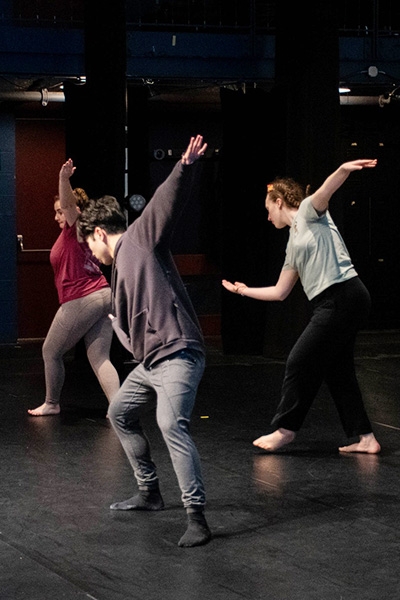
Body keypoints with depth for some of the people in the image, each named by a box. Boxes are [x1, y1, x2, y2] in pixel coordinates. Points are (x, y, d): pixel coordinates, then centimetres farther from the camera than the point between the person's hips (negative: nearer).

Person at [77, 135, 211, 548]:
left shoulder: (140, 238, -2)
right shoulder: (121, 265, 23)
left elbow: (167, 201, -19)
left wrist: (185, 167, -32)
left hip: (177, 354, -11)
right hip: (150, 361, 11)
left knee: (171, 424, -26)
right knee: (120, 414, 26)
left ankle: (196, 518, -31)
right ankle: (149, 492, 37)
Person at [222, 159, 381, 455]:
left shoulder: (309, 211, 4)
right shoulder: (294, 244, 26)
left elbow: (327, 189, -19)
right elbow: (280, 292, 29)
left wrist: (344, 170, -40)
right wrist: (244, 290, 38)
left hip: (341, 296, -9)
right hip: (332, 304, 9)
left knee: (300, 363, -1)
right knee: (337, 370, 10)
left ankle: (285, 430, 11)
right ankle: (366, 438, 11)